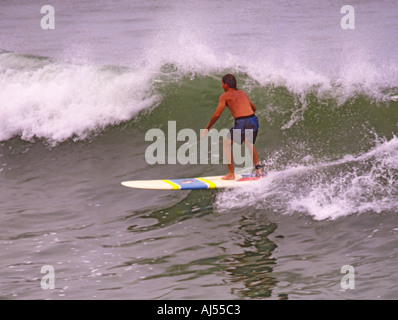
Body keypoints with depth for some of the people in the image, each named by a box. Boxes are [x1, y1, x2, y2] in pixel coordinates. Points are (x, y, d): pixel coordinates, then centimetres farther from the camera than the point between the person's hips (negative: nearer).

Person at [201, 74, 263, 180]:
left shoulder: (225, 96, 5)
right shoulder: (242, 93, 22)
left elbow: (217, 114, -2)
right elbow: (254, 108, 30)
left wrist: (207, 128, 7)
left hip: (241, 123, -6)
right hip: (254, 121, 6)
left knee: (227, 144, 16)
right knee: (249, 144, 33)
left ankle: (231, 174, 12)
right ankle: (258, 167, 18)